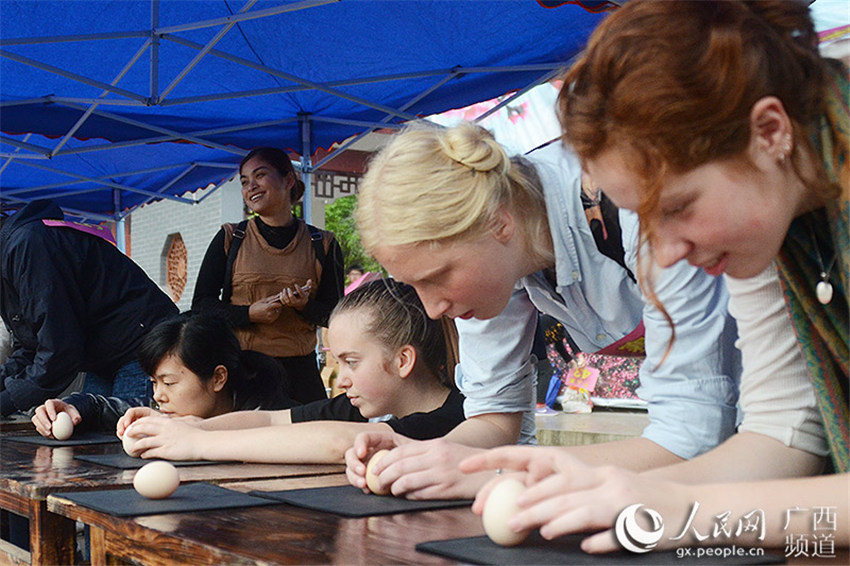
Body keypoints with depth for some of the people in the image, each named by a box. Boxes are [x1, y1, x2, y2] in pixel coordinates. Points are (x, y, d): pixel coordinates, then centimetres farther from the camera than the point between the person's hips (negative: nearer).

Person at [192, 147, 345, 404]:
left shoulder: (322, 245, 7)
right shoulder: (230, 238, 7)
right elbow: (201, 304, 6)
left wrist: (305, 305, -13)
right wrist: (249, 313, -11)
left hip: (299, 370, 1)